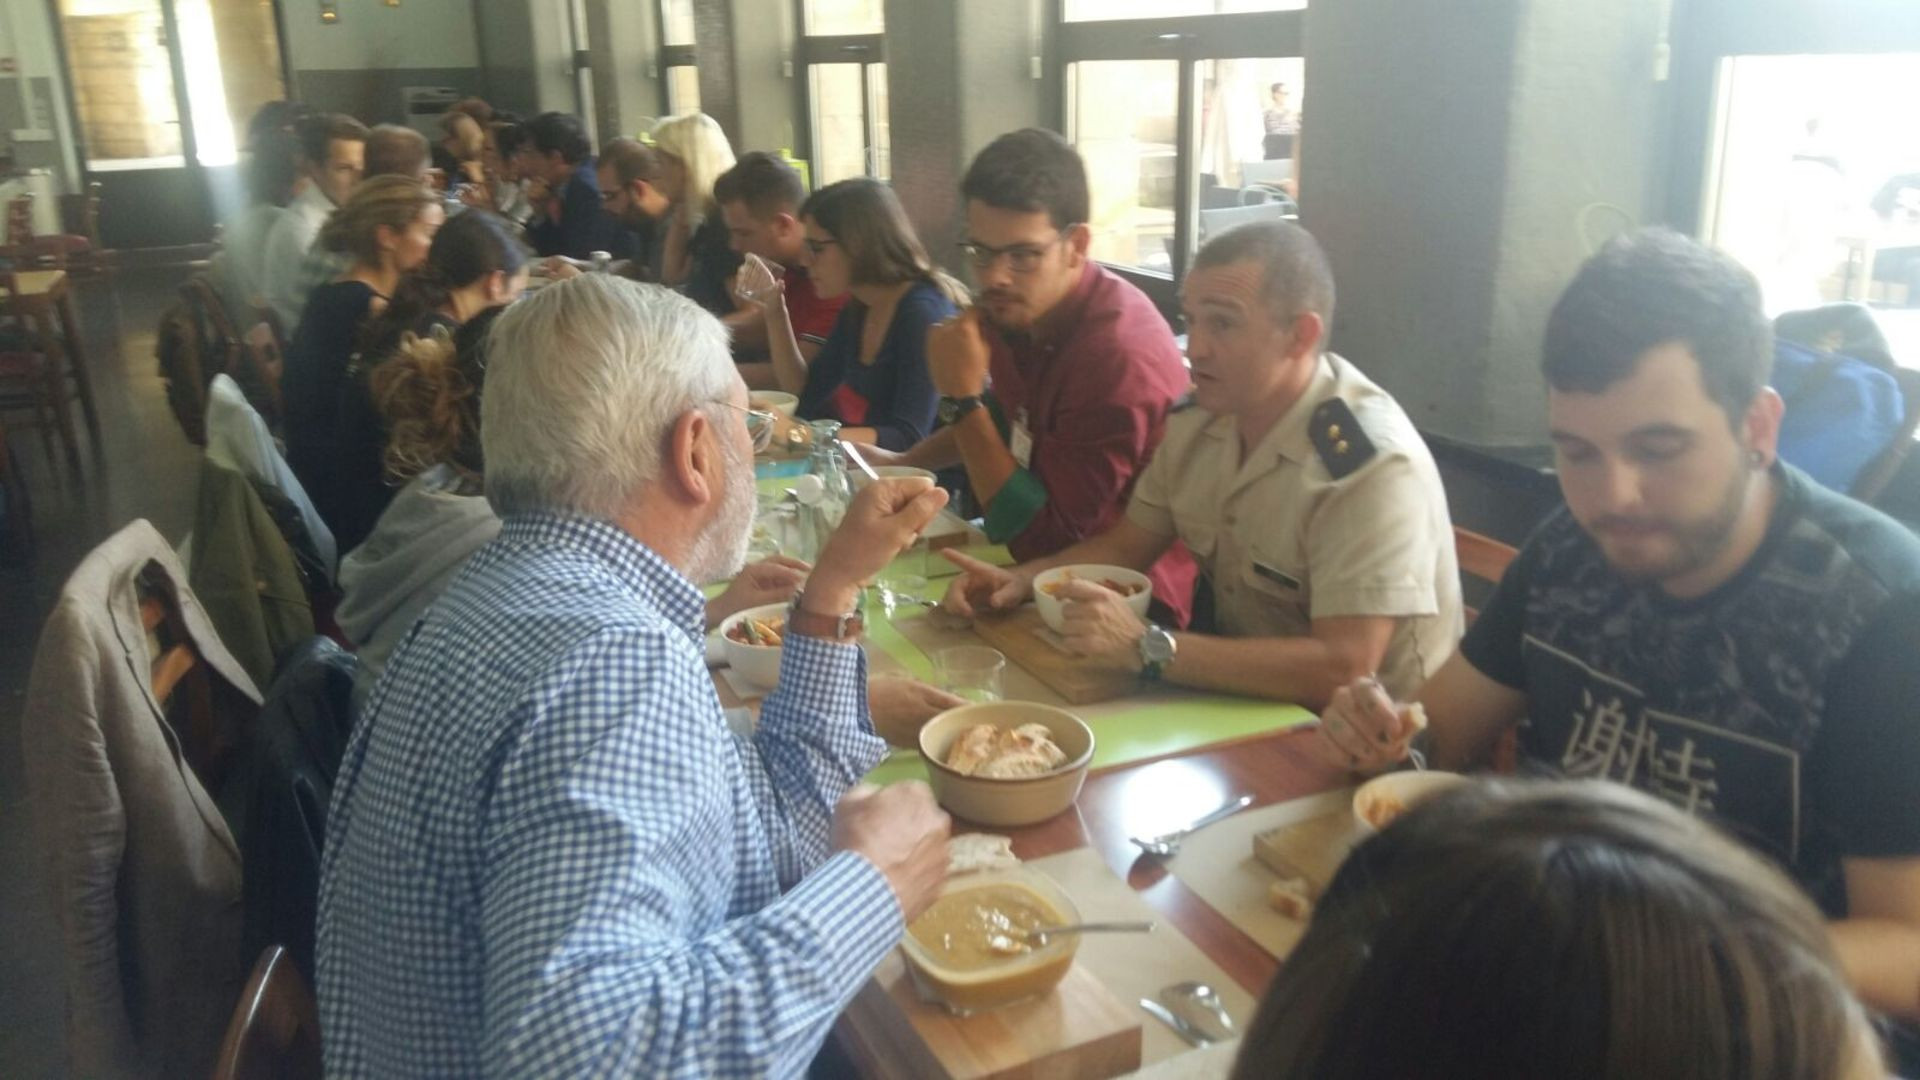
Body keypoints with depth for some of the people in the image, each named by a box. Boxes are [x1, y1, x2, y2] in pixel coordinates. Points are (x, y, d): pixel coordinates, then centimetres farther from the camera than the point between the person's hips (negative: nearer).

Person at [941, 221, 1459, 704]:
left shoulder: (1372, 465, -24)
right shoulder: (1201, 418, -2)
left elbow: (1342, 669, -30)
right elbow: (1127, 544, 11)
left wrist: (1147, 647, -33)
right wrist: (1021, 579, -7)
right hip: (1240, 691, 6)